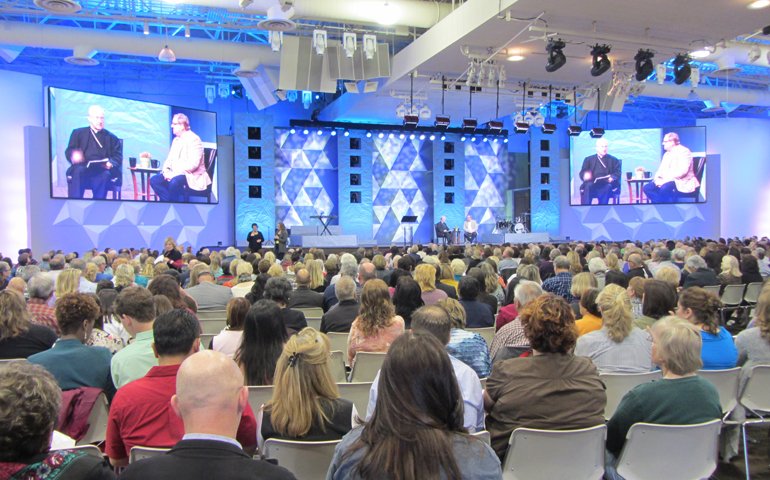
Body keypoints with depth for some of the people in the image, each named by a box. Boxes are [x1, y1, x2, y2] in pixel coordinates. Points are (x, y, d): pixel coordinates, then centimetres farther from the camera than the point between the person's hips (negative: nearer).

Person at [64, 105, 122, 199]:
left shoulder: (111, 137, 25)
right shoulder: (78, 133, 24)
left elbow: (118, 156, 13)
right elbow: (69, 151, 14)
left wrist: (110, 163, -11)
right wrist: (73, 155, -12)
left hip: (103, 169, 0)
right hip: (83, 167, 0)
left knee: (105, 175, -36)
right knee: (78, 171, -36)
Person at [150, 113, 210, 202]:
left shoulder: (194, 139, -11)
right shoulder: (176, 140, 17)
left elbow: (193, 164, -20)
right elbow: (169, 159, 19)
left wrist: (174, 173, -22)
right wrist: (166, 170, -5)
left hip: (192, 176, -9)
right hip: (174, 174, 9)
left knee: (174, 181, -37)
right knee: (154, 179, -11)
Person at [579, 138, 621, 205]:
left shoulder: (613, 160, 23)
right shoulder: (589, 159, 22)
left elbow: (617, 173, 11)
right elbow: (582, 173, 12)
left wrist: (612, 178, -14)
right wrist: (585, 176, -14)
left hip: (607, 183, 0)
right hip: (592, 183, 0)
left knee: (608, 187, -35)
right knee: (588, 185, -35)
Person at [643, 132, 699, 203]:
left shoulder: (683, 151, -7)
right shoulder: (667, 154, 22)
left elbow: (682, 171, -19)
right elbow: (661, 169, 18)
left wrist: (665, 180, -23)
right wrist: (657, 178, -5)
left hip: (682, 182, -9)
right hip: (666, 182, 9)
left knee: (664, 188, -38)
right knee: (647, 187, -14)